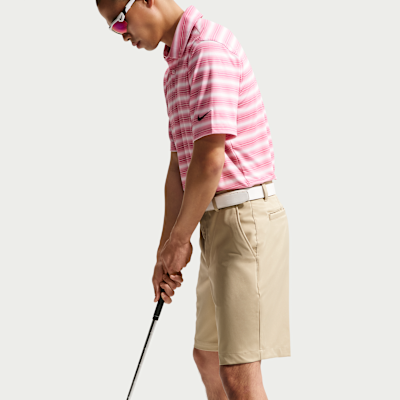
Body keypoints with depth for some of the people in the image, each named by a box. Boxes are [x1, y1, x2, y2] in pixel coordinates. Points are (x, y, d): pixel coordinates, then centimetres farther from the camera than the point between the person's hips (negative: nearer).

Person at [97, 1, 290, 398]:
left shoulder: (209, 49, -16)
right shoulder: (176, 66, 17)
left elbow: (210, 160, -21)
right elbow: (179, 166, 17)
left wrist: (179, 240, -10)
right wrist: (166, 249, 11)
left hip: (246, 218, -11)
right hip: (219, 222, 11)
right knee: (207, 355, 21)